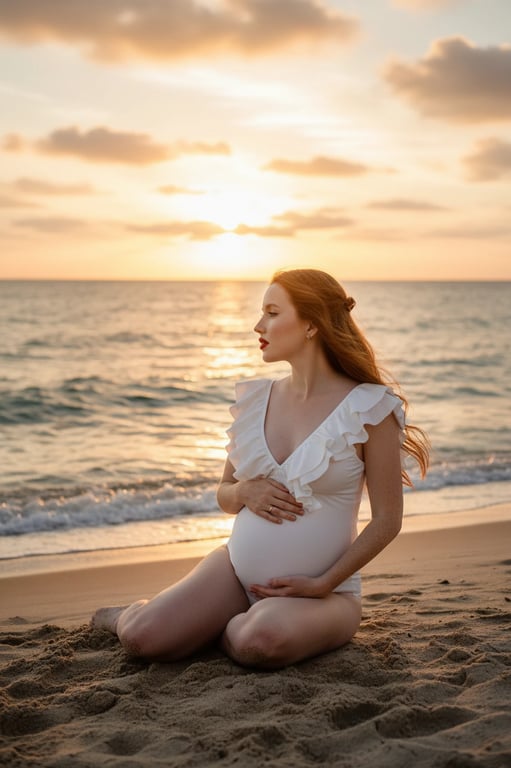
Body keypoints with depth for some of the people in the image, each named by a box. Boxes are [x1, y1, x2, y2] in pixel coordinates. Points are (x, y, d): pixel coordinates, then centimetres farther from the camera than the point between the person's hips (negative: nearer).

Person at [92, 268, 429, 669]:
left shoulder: (367, 408, -9)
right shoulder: (256, 398, 7)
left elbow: (387, 519, -8)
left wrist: (322, 585, -13)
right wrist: (244, 493, -8)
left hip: (322, 591, -3)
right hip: (236, 571, 4)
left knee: (260, 642, -36)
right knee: (142, 638, -19)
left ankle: (229, 626, -1)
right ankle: (137, 613, 18)